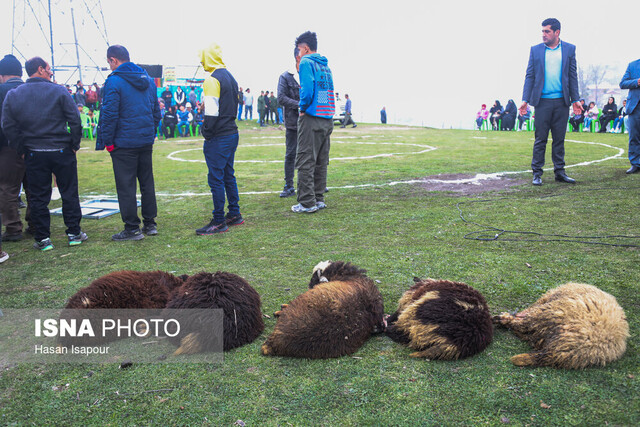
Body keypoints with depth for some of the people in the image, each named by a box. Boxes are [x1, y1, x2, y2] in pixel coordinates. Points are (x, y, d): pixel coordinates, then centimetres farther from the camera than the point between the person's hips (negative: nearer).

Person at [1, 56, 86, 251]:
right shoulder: (59, 91, -5)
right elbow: (74, 120, -9)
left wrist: (21, 149, 9)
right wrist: (75, 144, 1)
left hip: (33, 154, 2)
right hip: (62, 152, -2)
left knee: (38, 198, 9)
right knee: (69, 194, 8)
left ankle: (42, 239, 12)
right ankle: (74, 233, 13)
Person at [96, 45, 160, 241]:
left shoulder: (114, 81, -11)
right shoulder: (148, 80, 11)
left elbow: (109, 114, -14)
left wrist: (108, 141, -7)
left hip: (124, 143, -7)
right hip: (146, 142, 7)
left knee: (126, 186, 1)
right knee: (147, 183, 13)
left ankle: (132, 228, 6)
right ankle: (150, 224, 19)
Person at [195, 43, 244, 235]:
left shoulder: (212, 79, -13)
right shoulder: (230, 78, 15)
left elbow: (211, 112, -19)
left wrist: (207, 133, -11)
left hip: (218, 138, -9)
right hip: (232, 133, 9)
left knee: (216, 179, -4)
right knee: (228, 175, 17)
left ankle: (219, 222, 1)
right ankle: (235, 215, 25)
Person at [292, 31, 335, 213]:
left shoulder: (306, 62, -7)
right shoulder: (326, 65, 16)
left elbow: (307, 90, -20)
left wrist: (303, 108, -5)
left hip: (311, 119, -8)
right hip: (327, 119, 8)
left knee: (305, 162, -3)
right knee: (321, 162, 13)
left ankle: (307, 203, -2)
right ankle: (319, 199, 19)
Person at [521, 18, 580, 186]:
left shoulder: (569, 49, 9)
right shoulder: (535, 49, 7)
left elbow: (573, 75, 9)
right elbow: (530, 76, 6)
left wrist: (575, 99, 4)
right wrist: (525, 99, -2)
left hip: (562, 102, 1)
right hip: (542, 101, -1)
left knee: (559, 139, 6)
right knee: (540, 139, -1)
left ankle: (559, 172, 13)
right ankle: (537, 173, 5)